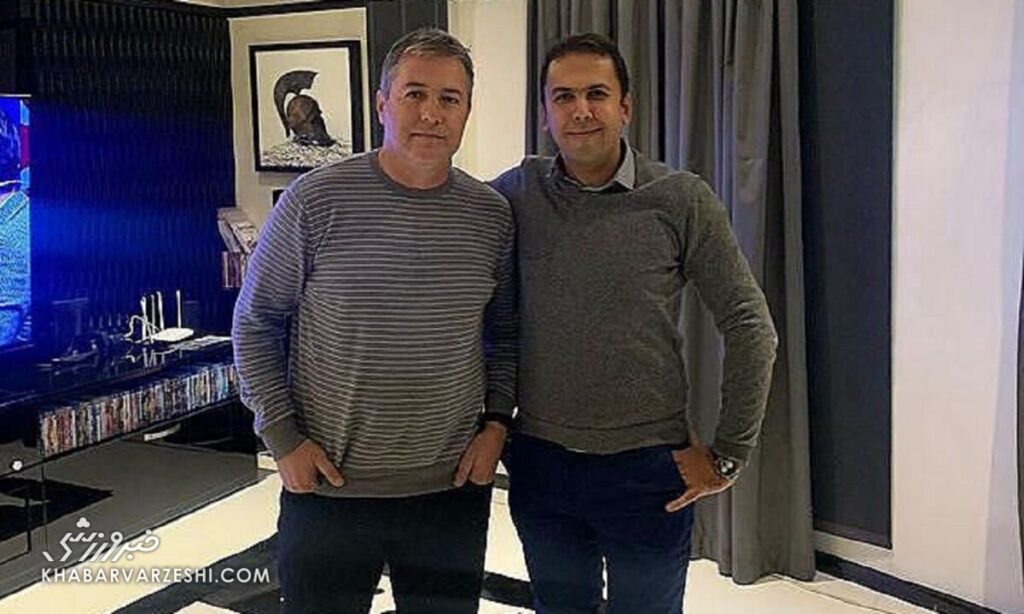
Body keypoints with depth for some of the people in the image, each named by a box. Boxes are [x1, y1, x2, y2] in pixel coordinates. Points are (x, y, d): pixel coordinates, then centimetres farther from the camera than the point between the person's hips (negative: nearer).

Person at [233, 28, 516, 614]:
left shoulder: (492, 215, 0)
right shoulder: (315, 201, -9)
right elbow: (256, 324, -1)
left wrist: (496, 423, 0)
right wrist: (284, 438, -6)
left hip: (454, 486, 3)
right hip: (326, 485, -2)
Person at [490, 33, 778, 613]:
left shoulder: (681, 201, -8)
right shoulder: (515, 194, -3)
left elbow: (751, 329, -6)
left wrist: (728, 454, -6)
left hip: (648, 469, -2)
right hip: (540, 463, 2)